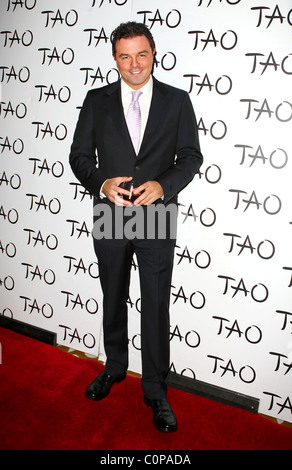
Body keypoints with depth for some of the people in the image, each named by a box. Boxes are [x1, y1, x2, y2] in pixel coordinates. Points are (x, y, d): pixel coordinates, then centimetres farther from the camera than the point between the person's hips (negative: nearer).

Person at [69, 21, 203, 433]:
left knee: (156, 306, 6)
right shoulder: (96, 100, 5)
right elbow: (79, 154, 4)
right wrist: (101, 183, -16)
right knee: (113, 299, 18)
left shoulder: (177, 101, 2)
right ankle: (114, 367, 42)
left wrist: (163, 185, -18)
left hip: (157, 218, -1)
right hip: (109, 217, 2)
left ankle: (155, 390, 25)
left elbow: (191, 156, 1)